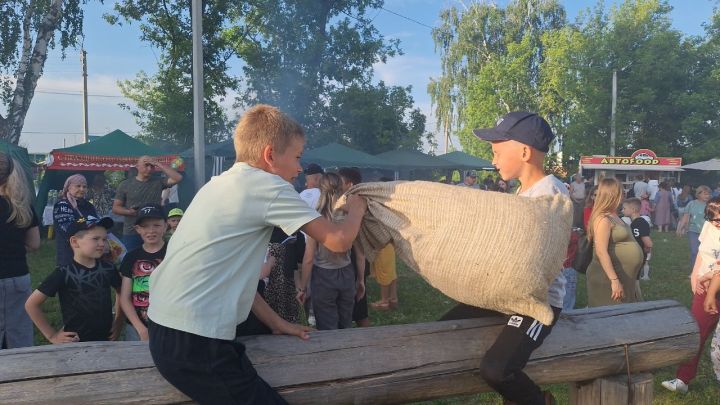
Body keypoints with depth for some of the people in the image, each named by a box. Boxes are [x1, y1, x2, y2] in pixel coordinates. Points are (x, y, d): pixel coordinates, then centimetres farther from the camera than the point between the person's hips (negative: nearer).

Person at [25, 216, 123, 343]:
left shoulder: (108, 269, -2)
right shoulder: (64, 273, -13)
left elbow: (122, 293, 15)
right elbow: (31, 304, -8)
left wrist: (119, 322, 7)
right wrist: (52, 335, -7)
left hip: (106, 340, 4)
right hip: (75, 343, -3)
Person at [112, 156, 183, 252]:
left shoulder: (158, 182, 7)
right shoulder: (125, 184, 8)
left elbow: (178, 178, -9)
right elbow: (115, 207, 8)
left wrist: (158, 164, -7)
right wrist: (129, 212, -13)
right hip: (131, 233, 0)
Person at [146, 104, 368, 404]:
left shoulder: (223, 183, 15)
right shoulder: (267, 186, -12)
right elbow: (338, 241, -12)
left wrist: (276, 322, 20)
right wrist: (356, 209, 9)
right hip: (195, 343, -10)